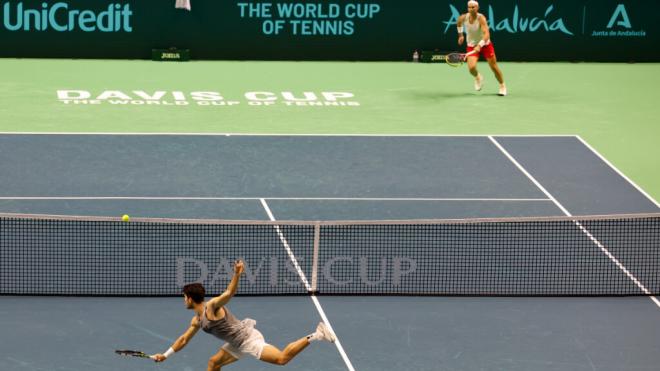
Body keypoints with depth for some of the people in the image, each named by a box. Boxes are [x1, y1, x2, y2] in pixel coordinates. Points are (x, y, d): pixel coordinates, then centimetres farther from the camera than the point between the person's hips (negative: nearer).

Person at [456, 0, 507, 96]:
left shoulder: (481, 18, -26)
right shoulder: (463, 18, -14)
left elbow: (486, 34, -38)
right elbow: (459, 23, 15)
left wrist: (479, 45, -52)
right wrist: (460, 35, 17)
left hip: (485, 44, -2)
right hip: (472, 46, 2)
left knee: (494, 67, 3)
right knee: (471, 68, -19)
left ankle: (502, 86, 29)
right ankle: (477, 77, 18)